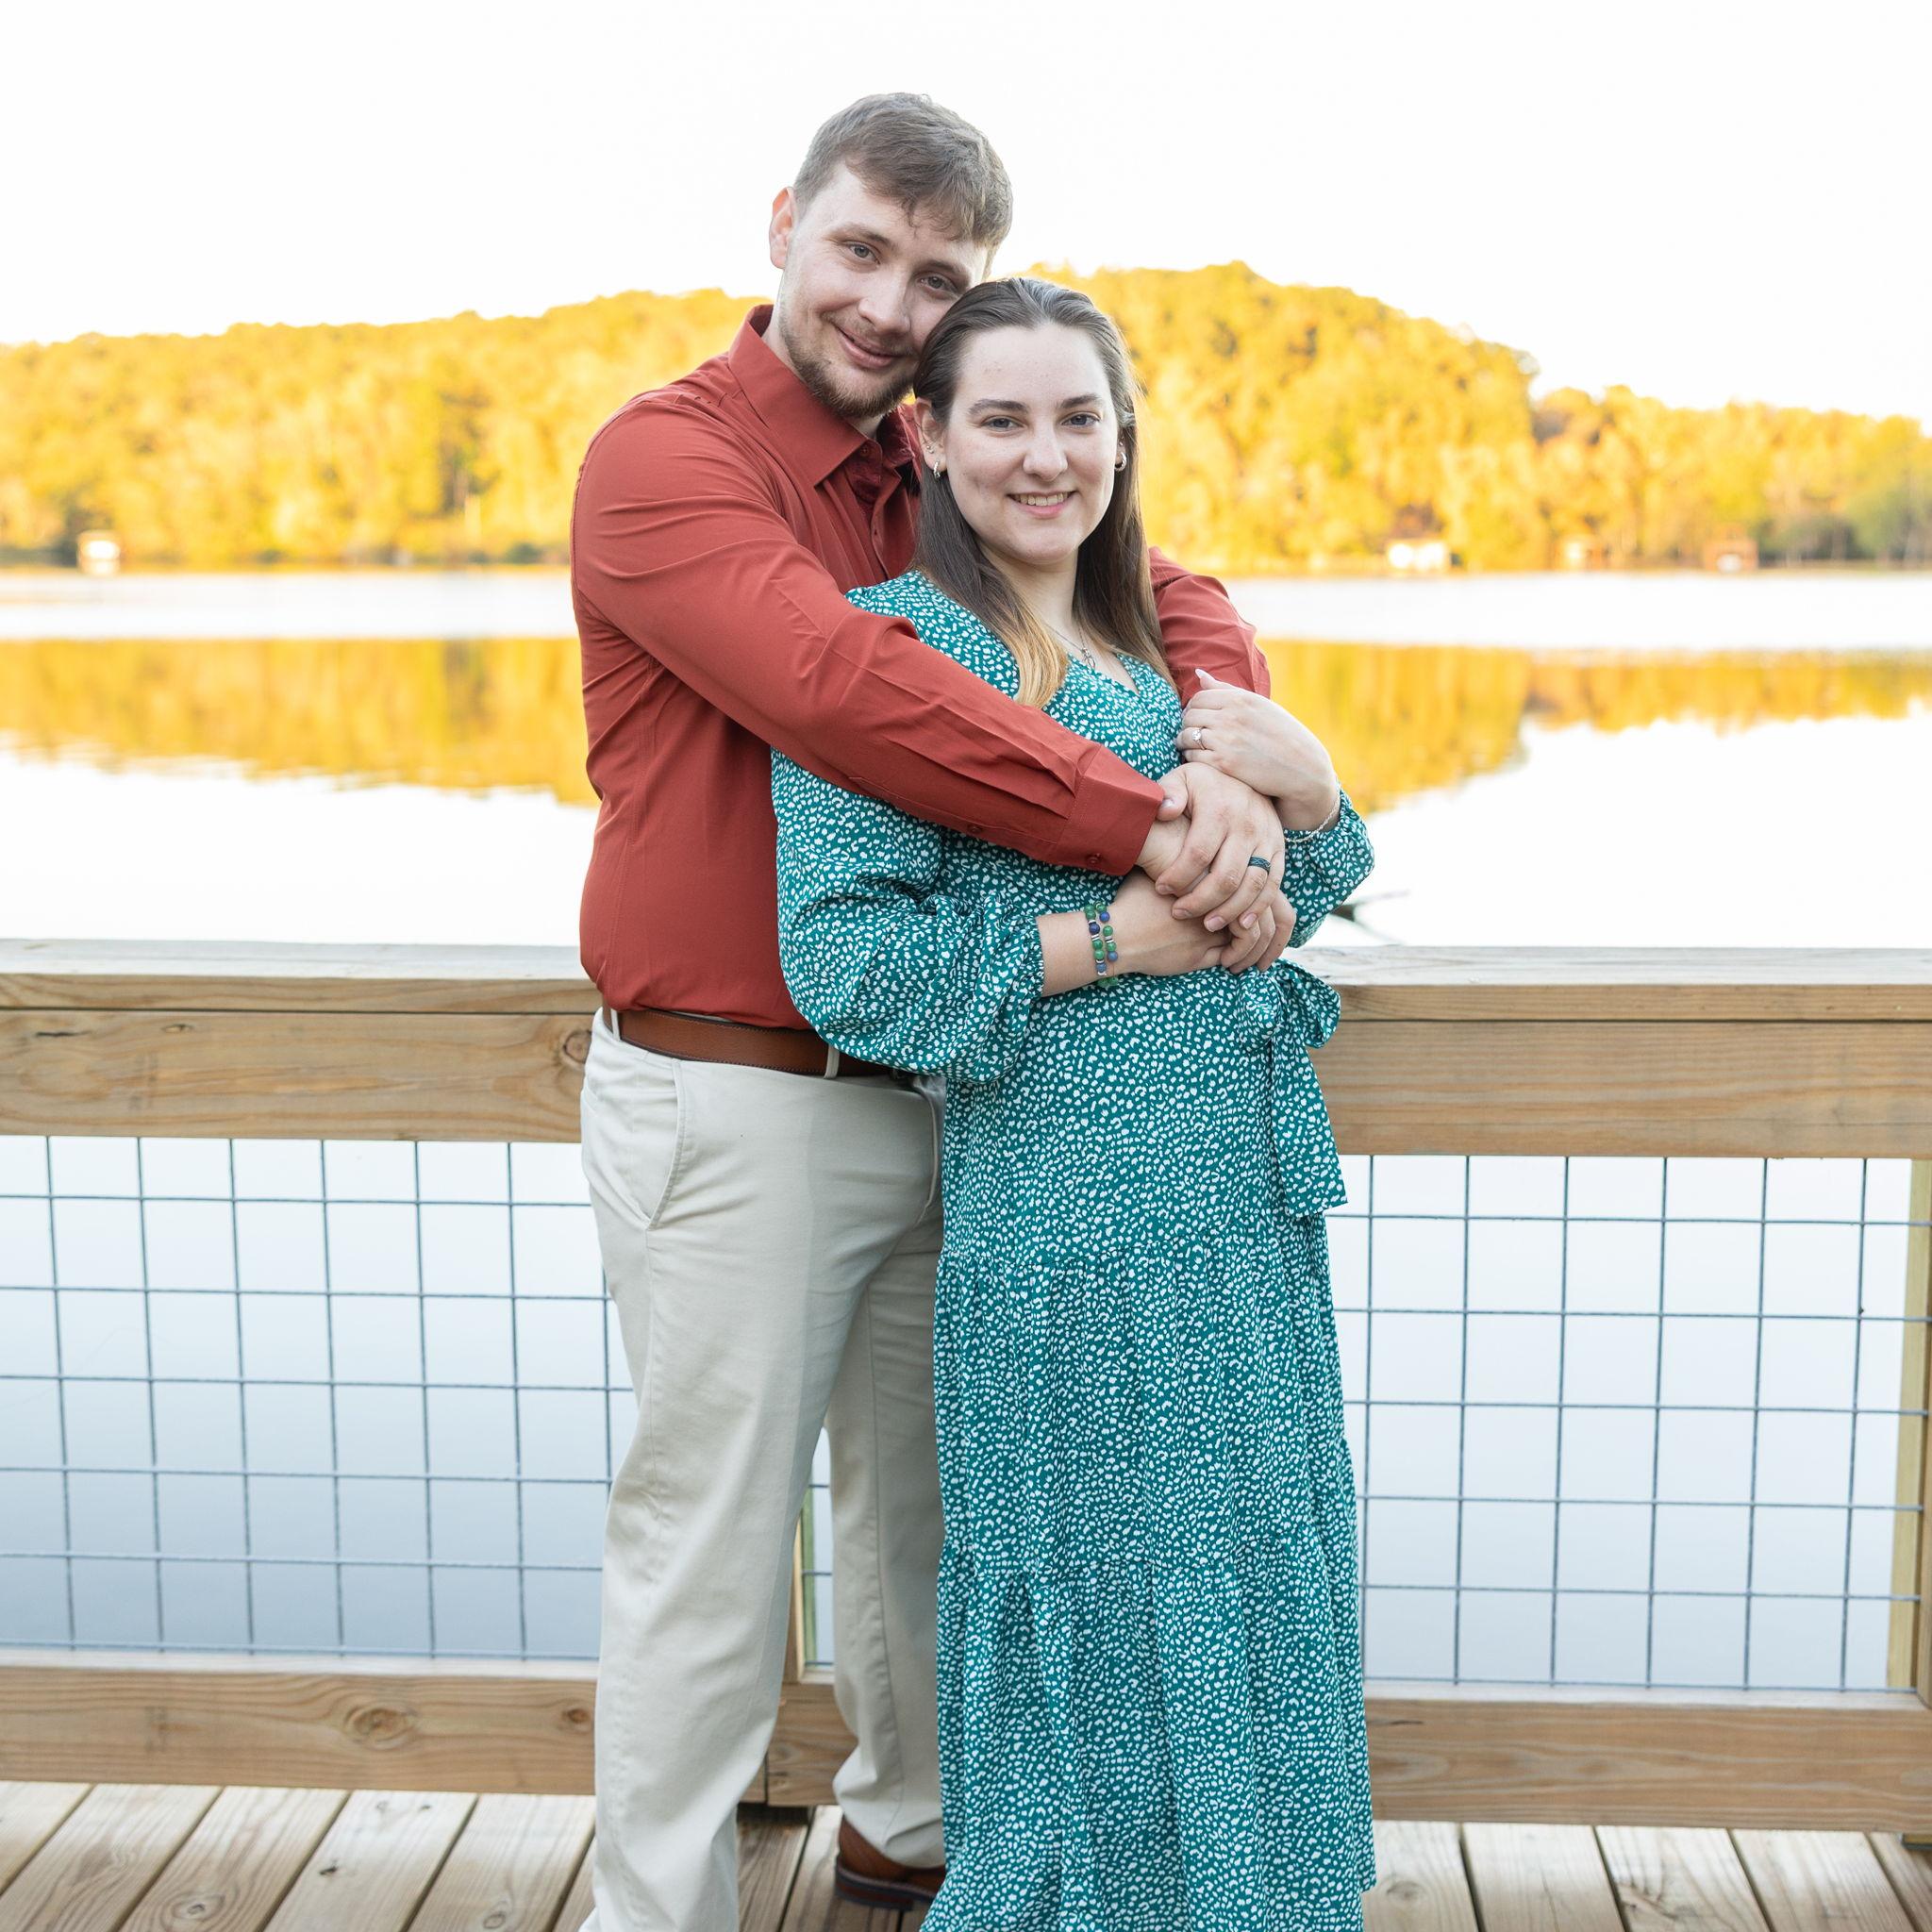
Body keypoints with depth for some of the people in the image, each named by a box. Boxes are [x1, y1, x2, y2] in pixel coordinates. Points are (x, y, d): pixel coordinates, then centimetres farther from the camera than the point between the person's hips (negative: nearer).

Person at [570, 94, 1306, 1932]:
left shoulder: (941, 475, 10)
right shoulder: (663, 455, -12)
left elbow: (1168, 590, 6)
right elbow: (841, 688, -28)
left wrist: (1229, 762, -17)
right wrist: (1148, 831, -28)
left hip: (930, 1080, 7)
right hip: (735, 1104, -7)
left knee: (923, 1495, 22)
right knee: (708, 1549, 3)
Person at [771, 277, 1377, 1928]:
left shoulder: (1158, 640, 15)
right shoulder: (890, 644, -7)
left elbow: (1271, 910, 18)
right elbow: (839, 955, -15)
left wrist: (1309, 789, -3)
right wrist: (1108, 942, -15)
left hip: (1248, 1205, 7)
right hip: (1069, 1232, -7)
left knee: (1248, 1597, 16)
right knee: (1096, 1623, 2)